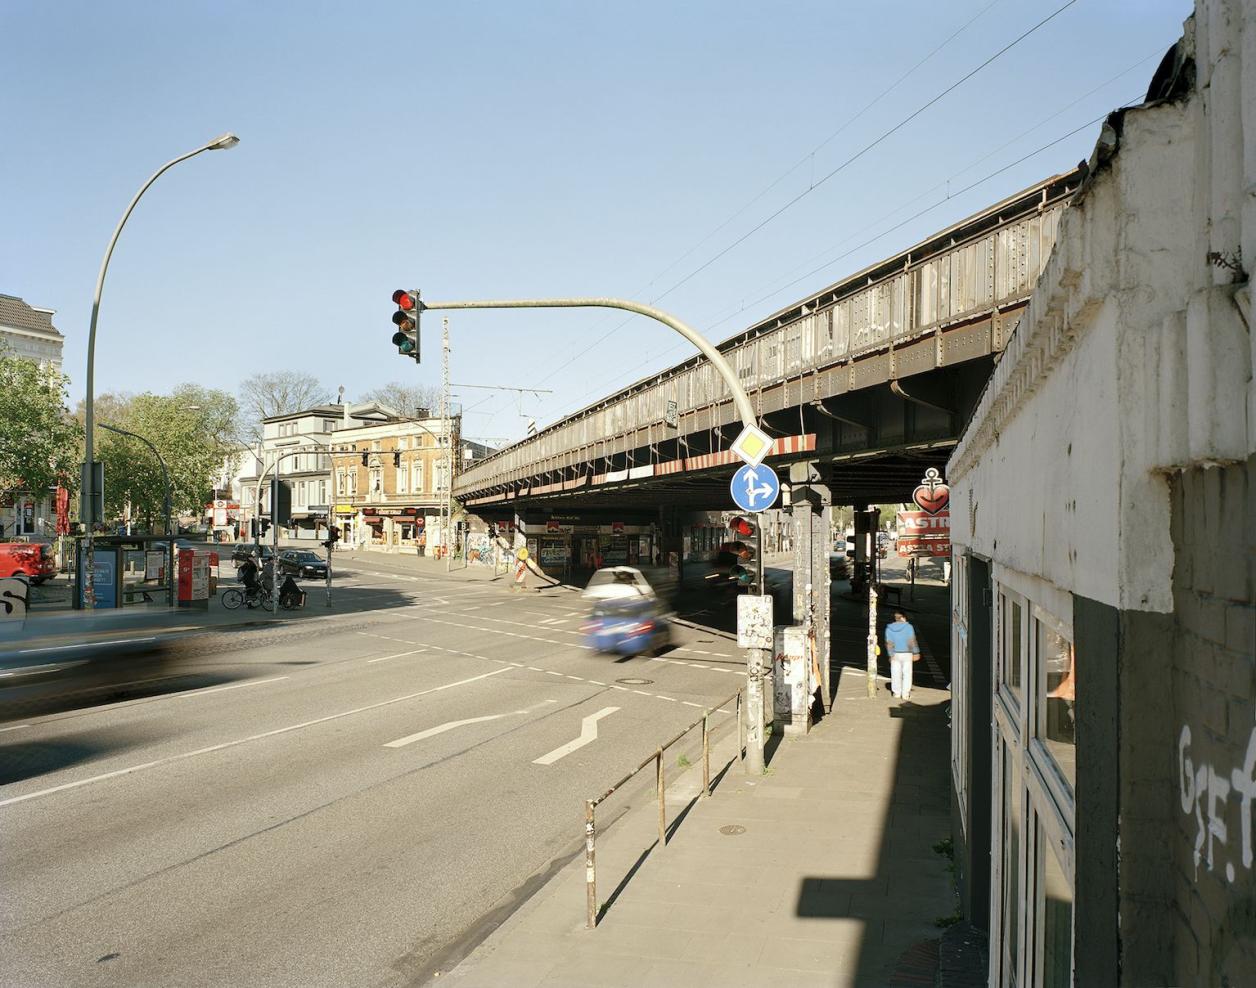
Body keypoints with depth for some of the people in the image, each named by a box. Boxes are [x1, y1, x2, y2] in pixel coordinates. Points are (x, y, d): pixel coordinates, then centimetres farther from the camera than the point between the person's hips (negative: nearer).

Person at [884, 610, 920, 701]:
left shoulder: (889, 628, -3)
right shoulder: (908, 627, -10)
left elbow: (888, 643, -6)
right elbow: (912, 641, -13)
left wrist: (891, 654, 0)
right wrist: (916, 653, -6)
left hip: (895, 654, 2)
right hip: (907, 654, -2)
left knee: (896, 673, 11)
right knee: (907, 674, 6)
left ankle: (897, 693, 18)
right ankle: (905, 694, 6)